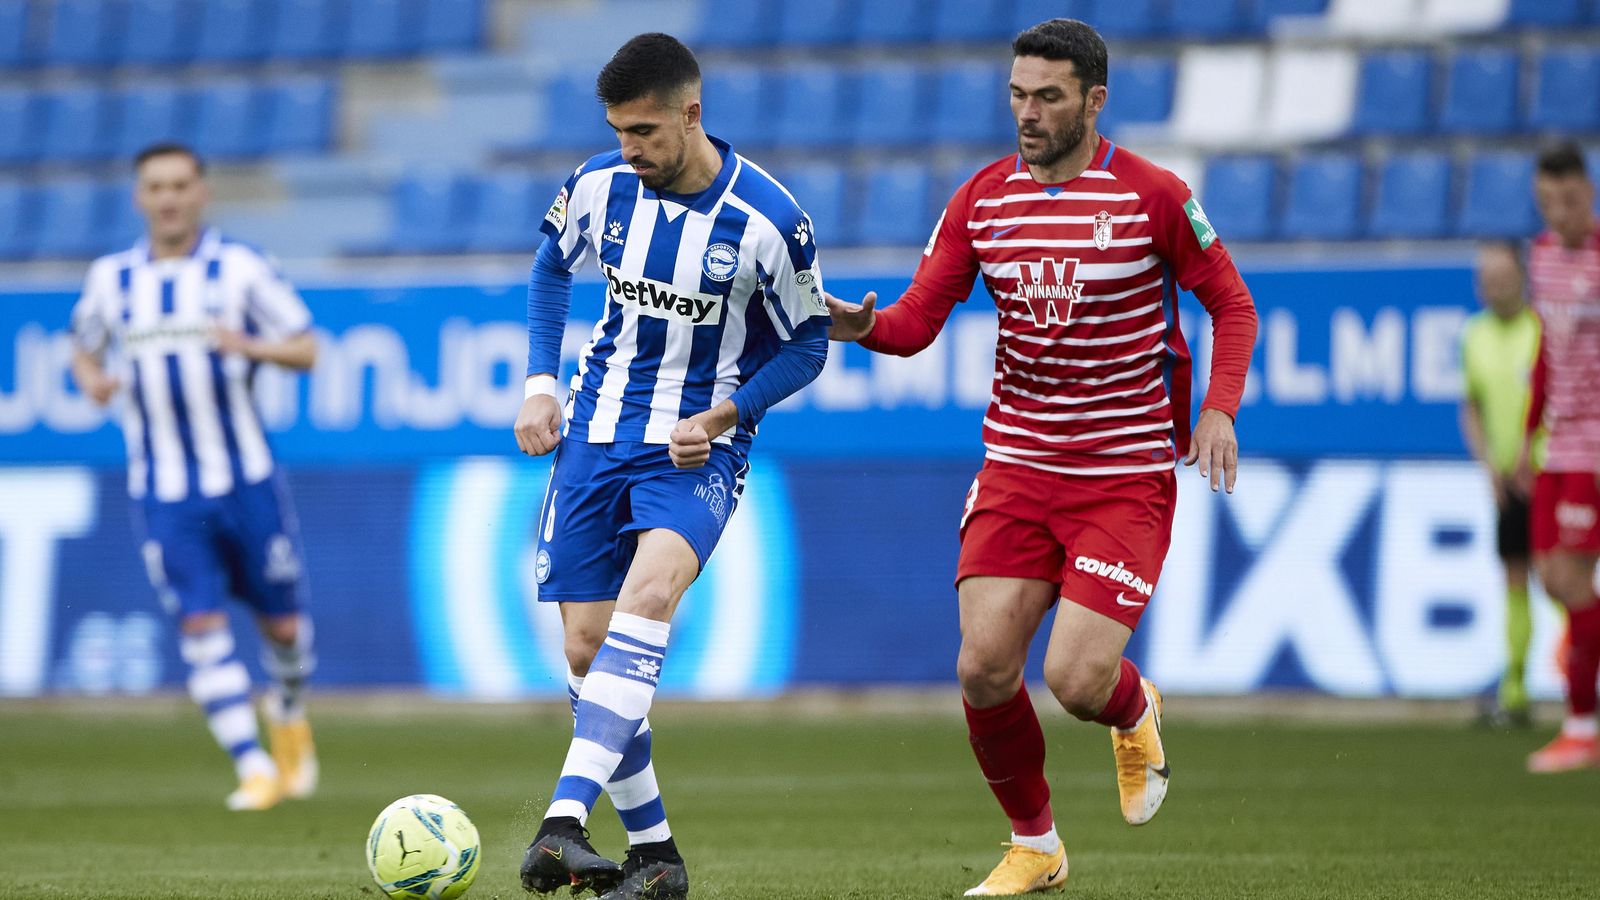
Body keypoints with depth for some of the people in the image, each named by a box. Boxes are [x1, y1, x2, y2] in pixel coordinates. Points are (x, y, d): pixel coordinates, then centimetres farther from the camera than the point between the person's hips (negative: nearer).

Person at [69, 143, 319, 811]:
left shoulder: (240, 268, -1)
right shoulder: (111, 279, 7)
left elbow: (307, 348, -1)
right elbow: (84, 350, 21)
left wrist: (253, 347, -22)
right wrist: (91, 379, -3)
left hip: (246, 480, -1)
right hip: (164, 493, 1)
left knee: (281, 622, 6)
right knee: (200, 623, -11)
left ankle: (289, 713, 38)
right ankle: (254, 769, -8)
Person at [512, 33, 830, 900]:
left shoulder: (767, 220, -14)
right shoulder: (598, 184, -3)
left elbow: (806, 343, -1)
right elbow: (551, 266, 19)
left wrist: (720, 418, -14)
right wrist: (540, 383, 9)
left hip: (697, 447, -5)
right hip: (596, 433, 5)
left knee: (649, 592, -31)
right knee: (586, 649, -1)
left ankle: (565, 820, -40)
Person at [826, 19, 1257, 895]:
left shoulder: (1153, 196, -7)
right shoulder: (980, 199, 3)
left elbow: (1232, 304, 3)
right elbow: (917, 322, 2)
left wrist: (1220, 409, -12)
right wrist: (861, 324, -21)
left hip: (1126, 476, -3)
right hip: (1016, 468, 3)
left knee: (1075, 678, -15)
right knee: (983, 667, -9)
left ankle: (1136, 710, 25)